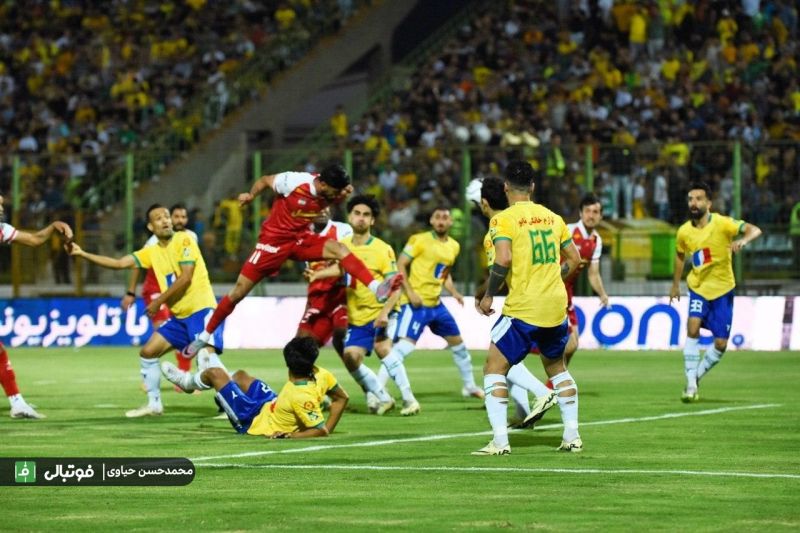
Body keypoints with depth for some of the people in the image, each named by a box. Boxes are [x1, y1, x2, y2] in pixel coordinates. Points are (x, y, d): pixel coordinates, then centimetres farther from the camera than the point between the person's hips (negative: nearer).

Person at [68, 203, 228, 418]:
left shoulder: (183, 240, -9)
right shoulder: (152, 252, 11)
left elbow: (185, 278, -16)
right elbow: (119, 263, 12)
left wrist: (159, 301, -10)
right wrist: (82, 254, 7)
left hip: (201, 310, -8)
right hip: (178, 316, 8)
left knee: (206, 356, -29)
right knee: (147, 352, 9)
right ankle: (154, 405, 22)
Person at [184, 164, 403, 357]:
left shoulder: (329, 194, -10)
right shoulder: (294, 182, -22)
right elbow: (265, 180, -5)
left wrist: (346, 194, -11)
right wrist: (251, 194, -15)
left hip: (301, 239, 4)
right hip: (274, 240, -4)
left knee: (339, 249, -22)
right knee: (238, 292, -2)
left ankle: (376, 289, -29)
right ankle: (204, 337, 12)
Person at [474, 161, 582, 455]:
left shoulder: (503, 219, -8)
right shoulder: (552, 217, 9)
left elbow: (503, 259, -21)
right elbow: (574, 259, 13)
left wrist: (489, 295, -9)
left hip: (522, 309, -6)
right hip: (557, 307, 6)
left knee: (494, 368, 3)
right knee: (557, 367, 23)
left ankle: (500, 441, -9)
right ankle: (572, 436, 20)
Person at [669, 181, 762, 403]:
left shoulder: (722, 223, -17)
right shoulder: (684, 232, -6)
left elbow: (755, 230, -28)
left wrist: (743, 240, -49)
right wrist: (675, 285, 19)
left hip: (722, 289, -1)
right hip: (698, 287, 1)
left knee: (721, 344, -1)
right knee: (693, 328, -23)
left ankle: (696, 375, 24)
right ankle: (691, 384, -16)